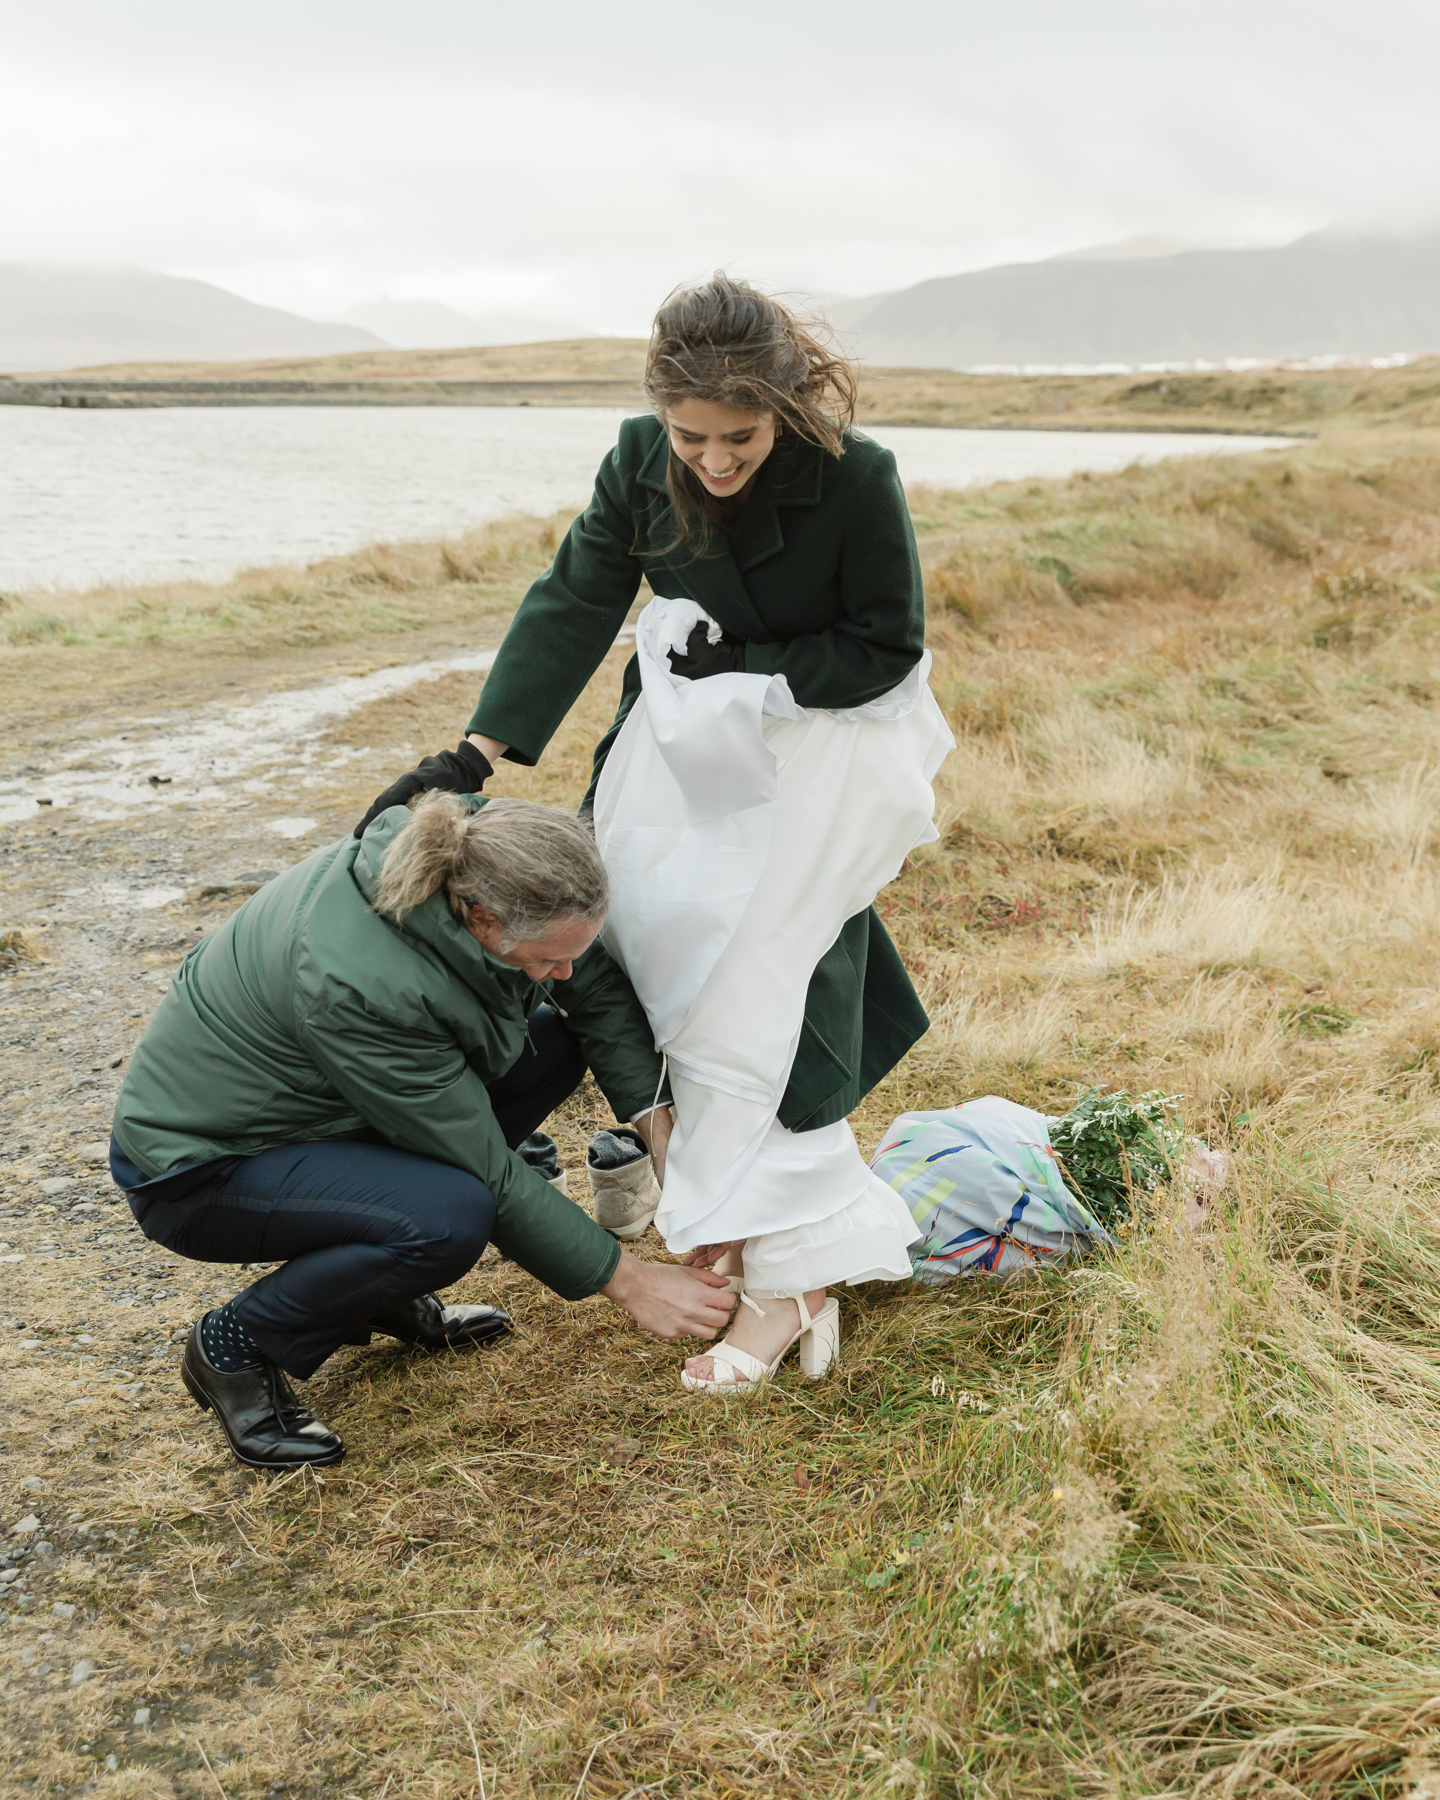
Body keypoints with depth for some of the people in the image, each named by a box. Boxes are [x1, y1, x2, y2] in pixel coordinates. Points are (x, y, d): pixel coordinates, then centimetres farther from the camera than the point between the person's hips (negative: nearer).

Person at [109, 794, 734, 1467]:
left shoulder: (477, 859, -18)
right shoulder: (356, 982, -37)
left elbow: (600, 986, -2)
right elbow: (488, 1175, -27)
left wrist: (659, 1127, -12)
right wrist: (632, 1284, -19)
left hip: (310, 1106, 8)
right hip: (197, 1165, -8)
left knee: (551, 1043, -5)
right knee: (450, 1216, -32)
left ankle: (380, 1286, 6)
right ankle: (235, 1345, -6)